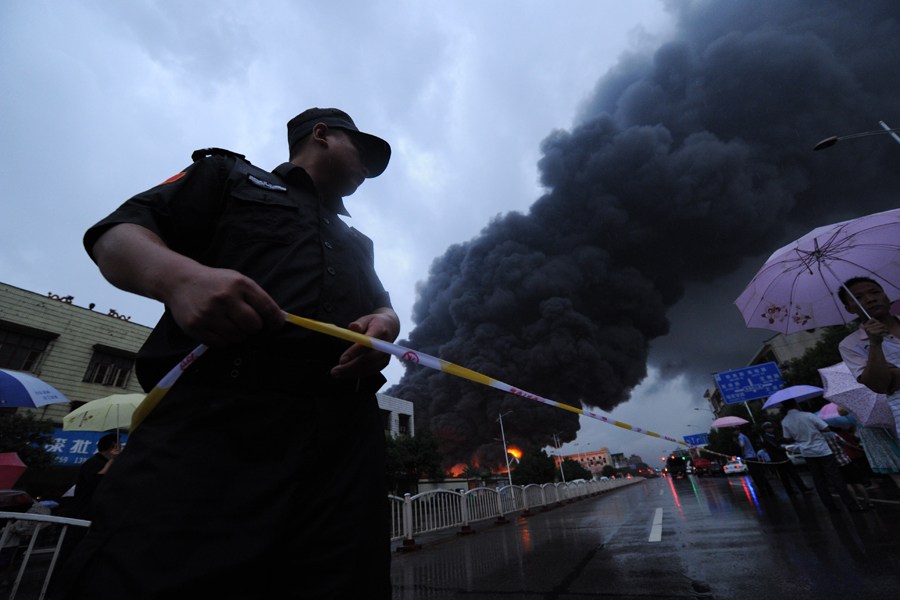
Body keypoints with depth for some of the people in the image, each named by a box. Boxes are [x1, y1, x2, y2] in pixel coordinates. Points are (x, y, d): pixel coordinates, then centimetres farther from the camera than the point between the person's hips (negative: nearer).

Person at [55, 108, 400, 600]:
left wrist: (384, 325, 3)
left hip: (344, 432, 5)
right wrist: (178, 275, -14)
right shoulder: (228, 174, 20)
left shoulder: (356, 242, 32)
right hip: (214, 413, -3)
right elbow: (116, 235, 10)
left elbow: (385, 307, 29)